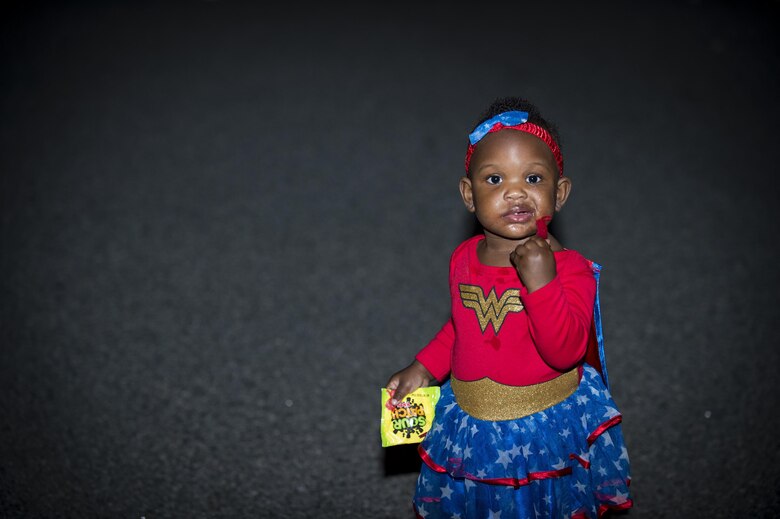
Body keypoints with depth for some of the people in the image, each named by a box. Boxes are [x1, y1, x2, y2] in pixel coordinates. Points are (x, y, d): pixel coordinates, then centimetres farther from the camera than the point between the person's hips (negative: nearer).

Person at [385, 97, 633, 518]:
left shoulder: (568, 267, -20)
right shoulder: (463, 259, -4)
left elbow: (566, 351, -31)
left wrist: (540, 283, -40)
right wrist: (424, 367, 6)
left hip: (544, 428, -4)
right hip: (470, 427, 5)